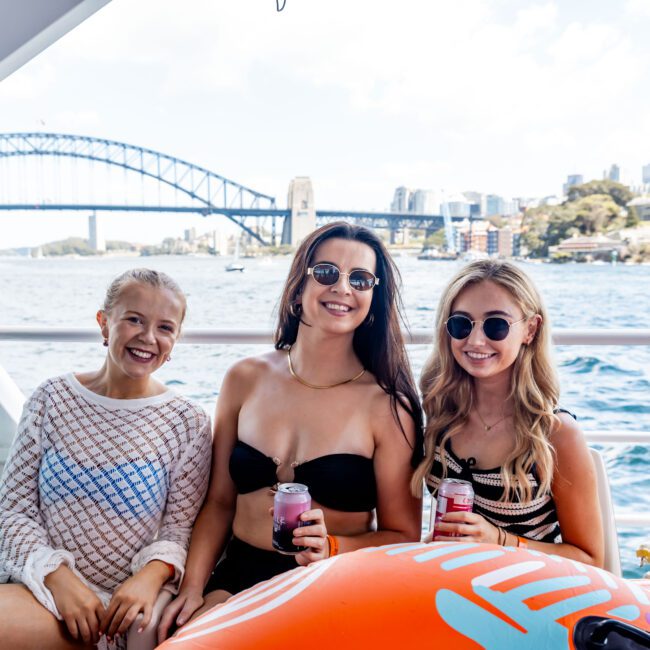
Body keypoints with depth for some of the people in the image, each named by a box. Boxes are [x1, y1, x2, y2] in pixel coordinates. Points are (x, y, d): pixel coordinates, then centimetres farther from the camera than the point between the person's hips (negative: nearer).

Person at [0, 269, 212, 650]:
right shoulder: (52, 399, 1)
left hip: (128, 602, 0)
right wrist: (57, 575, -14)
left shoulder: (189, 424, -3)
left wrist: (152, 574, -21)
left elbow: (180, 525, -1)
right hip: (44, 586, 1)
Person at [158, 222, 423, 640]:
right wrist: (193, 587, -4)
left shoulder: (387, 405, -9)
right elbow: (219, 501, 7)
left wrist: (333, 548, -19)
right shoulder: (245, 380, 1)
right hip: (237, 577, 3)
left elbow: (403, 537, -3)